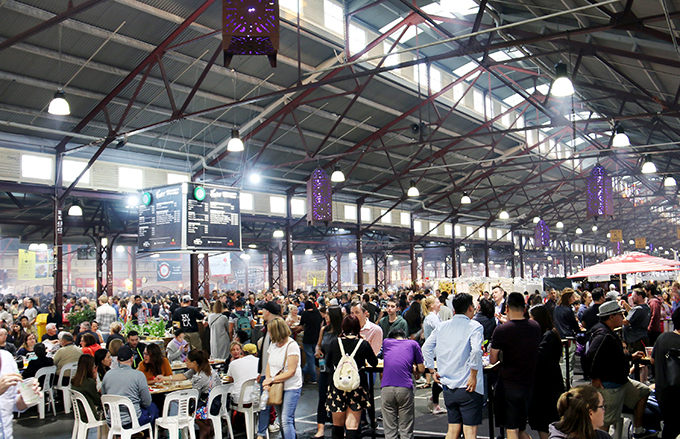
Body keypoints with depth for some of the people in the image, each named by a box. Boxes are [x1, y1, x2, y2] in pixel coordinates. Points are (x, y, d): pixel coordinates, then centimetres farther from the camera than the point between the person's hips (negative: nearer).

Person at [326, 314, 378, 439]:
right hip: (357, 387, -1)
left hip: (337, 386, 1)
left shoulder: (334, 343, -3)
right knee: (352, 426, 1)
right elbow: (374, 363, 7)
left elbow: (328, 363, 11)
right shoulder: (364, 344, -7)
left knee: (338, 425, 15)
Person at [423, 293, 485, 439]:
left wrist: (432, 371, 12)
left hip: (448, 387, 5)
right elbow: (476, 350, -23)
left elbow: (426, 348, 7)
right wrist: (473, 376, -15)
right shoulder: (475, 326, -7)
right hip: (469, 388, -5)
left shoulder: (442, 327, 8)